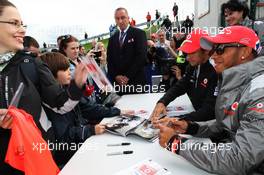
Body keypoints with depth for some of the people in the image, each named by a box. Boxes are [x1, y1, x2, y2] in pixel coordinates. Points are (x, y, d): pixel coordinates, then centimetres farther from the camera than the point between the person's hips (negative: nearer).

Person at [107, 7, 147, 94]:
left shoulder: (139, 33, 0)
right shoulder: (112, 39, 15)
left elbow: (142, 57, -10)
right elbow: (110, 61, 12)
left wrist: (128, 76, -13)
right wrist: (116, 76, -5)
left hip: (136, 81, -3)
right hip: (118, 82, 4)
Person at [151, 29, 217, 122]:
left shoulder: (216, 72, -24)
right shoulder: (193, 66, 1)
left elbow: (210, 111, -27)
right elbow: (178, 87, 7)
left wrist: (178, 120, -34)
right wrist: (162, 102, -11)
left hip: (211, 122, -6)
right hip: (196, 114, 6)